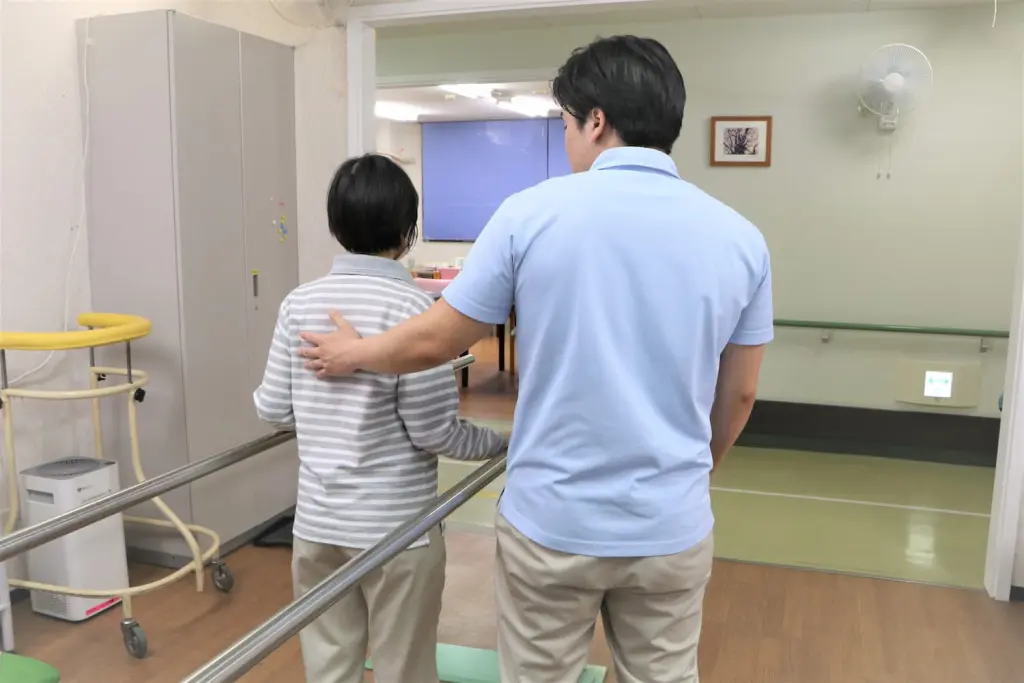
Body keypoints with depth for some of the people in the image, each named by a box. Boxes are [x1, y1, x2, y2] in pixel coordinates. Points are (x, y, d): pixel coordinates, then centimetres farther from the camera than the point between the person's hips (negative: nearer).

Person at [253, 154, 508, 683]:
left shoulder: (300, 303, -1)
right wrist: (503, 443, 2)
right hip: (396, 525, -4)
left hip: (317, 521, 4)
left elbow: (274, 409, 2)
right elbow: (433, 432, -15)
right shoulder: (413, 308, -15)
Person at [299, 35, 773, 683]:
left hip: (551, 524, -2)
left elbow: (434, 342, -4)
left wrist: (353, 354, 16)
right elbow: (738, 398, 6)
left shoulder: (534, 212, -12)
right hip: (672, 529, 3)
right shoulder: (740, 238, -4)